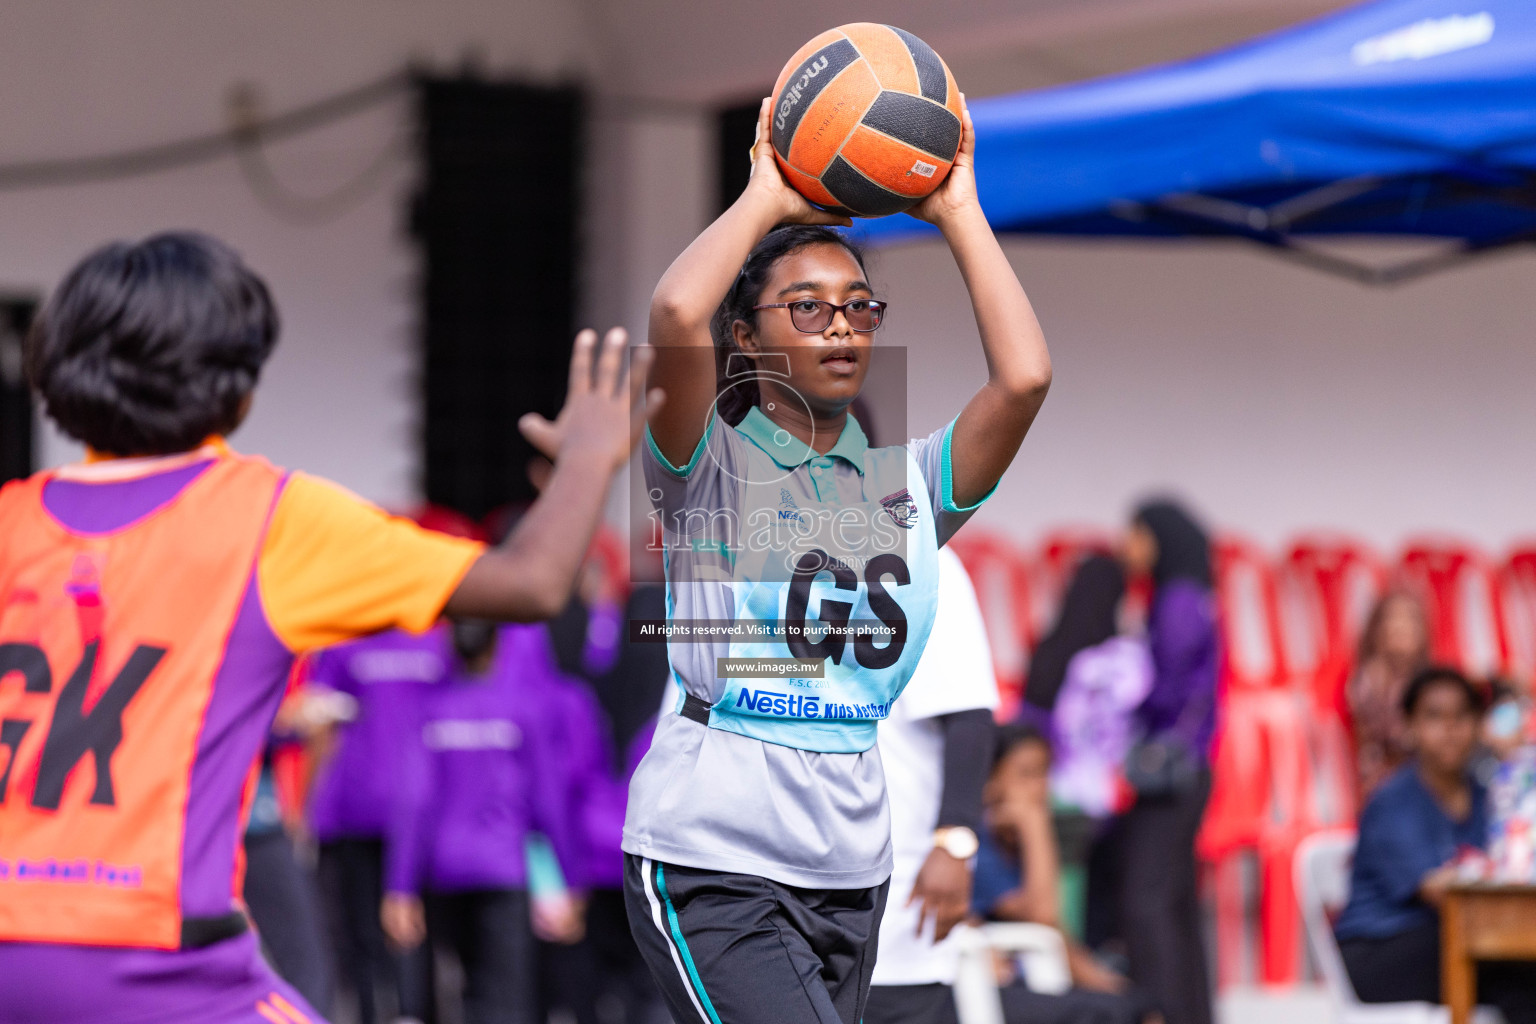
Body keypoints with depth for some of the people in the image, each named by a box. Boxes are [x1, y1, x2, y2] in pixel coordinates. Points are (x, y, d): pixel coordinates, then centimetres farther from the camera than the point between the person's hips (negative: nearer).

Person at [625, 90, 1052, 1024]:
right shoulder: (711, 465, 0)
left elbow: (1025, 377, -6)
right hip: (711, 858, -5)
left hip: (850, 868, 5)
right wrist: (765, 201, -4)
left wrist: (958, 214, 3)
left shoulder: (909, 483, 11)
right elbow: (678, 317, -19)